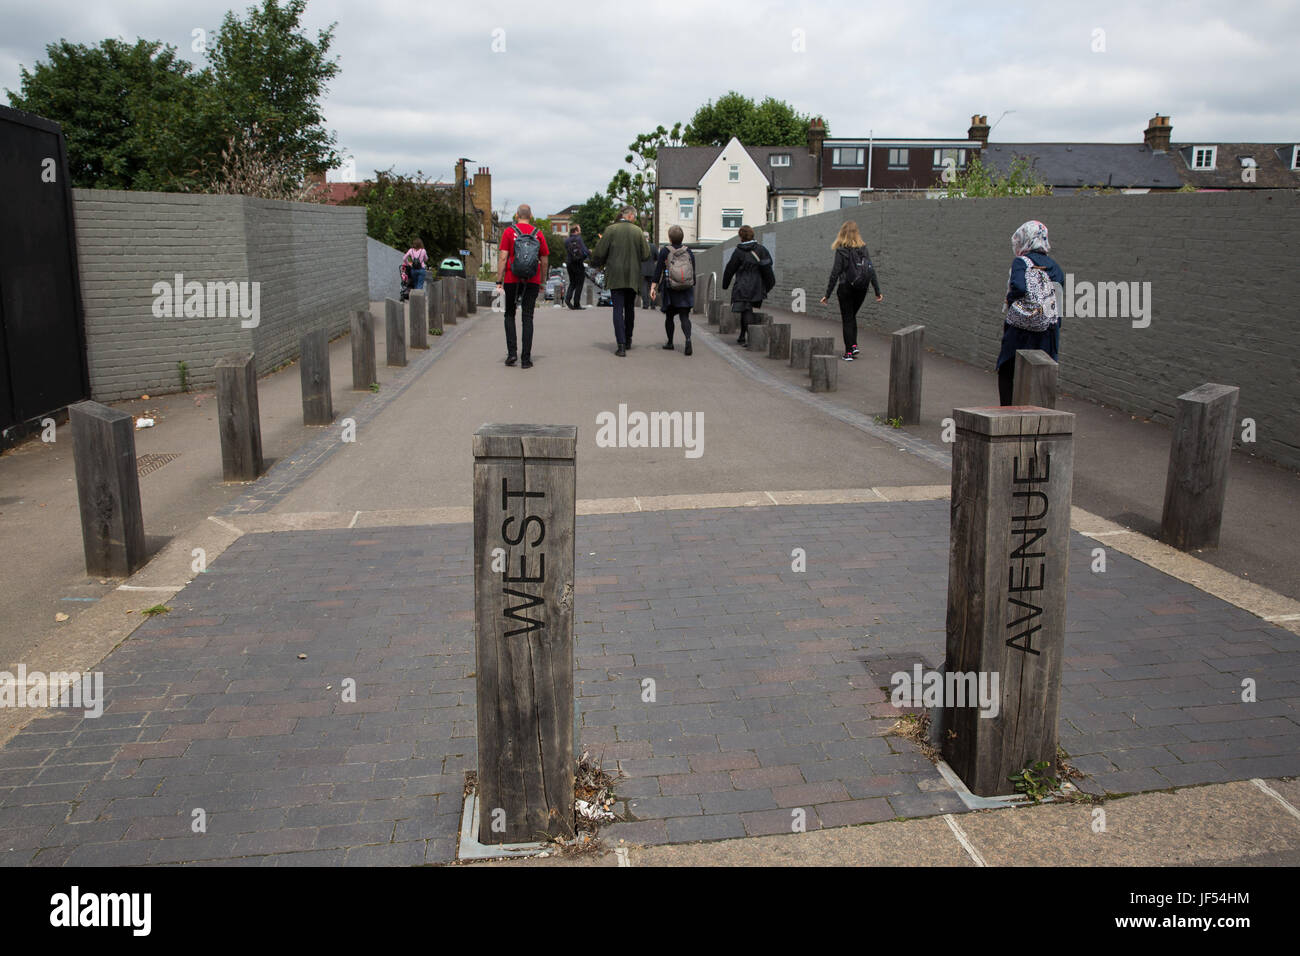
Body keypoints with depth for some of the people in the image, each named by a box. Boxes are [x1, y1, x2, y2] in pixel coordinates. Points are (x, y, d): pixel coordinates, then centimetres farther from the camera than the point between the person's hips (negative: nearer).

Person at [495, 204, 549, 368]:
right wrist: (541, 281, 18)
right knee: (527, 318, 2)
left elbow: (503, 258, -7)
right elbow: (544, 261, 7)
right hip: (532, 281, 1)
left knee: (509, 315, 14)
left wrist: (499, 281, -5)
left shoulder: (509, 232, -1)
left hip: (512, 280, -1)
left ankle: (511, 352, 2)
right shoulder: (538, 234, 4)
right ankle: (526, 359, -2)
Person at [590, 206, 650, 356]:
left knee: (618, 310, -3)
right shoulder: (638, 231, -1)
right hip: (633, 277, 2)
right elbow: (646, 255, 0)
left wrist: (595, 263, 16)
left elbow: (599, 253, -5)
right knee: (630, 308, 18)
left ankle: (621, 345, -12)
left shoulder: (611, 230, -5)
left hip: (615, 276, -2)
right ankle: (628, 340, 30)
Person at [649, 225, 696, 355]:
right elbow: (693, 272, 6)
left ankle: (670, 343, 21)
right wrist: (692, 288, 16)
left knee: (669, 316, 14)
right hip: (686, 291, 2)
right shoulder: (689, 252, 4)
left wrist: (653, 287, -9)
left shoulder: (664, 251, -5)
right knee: (684, 317, -2)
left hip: (670, 290, -2)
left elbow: (658, 270, -9)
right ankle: (688, 339, -26)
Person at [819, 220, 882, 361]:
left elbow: (835, 273, -12)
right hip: (862, 289, 4)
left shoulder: (841, 250, -10)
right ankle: (854, 345, 12)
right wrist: (877, 291, 9)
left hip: (846, 288, -4)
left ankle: (849, 352, 3)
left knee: (847, 319, 5)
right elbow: (872, 270, 4)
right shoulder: (863, 248, 4)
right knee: (852, 317, 21)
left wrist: (827, 294, -7)